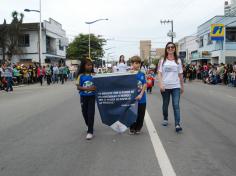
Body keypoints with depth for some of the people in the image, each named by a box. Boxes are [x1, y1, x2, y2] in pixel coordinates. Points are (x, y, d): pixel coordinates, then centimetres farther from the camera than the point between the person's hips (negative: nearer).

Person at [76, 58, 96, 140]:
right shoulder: (81, 76, -3)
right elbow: (78, 87, -7)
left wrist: (95, 88, -21)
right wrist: (87, 88, -21)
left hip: (92, 96, -1)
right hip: (83, 97, 2)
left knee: (90, 113, -8)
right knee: (85, 113, 11)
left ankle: (90, 132, -3)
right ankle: (89, 127, 35)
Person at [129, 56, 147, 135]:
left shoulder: (142, 74, 1)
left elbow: (145, 85, -2)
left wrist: (141, 95, -12)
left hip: (141, 98, 2)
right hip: (132, 98, -2)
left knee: (141, 115, 10)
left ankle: (138, 128, 27)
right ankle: (132, 128, 22)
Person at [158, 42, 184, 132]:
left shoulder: (178, 61, 8)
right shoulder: (162, 61, 4)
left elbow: (180, 74, 11)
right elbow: (159, 73, -1)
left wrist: (182, 86, 14)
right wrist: (161, 84, -14)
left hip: (176, 86, 0)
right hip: (165, 87, 0)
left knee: (176, 105, -10)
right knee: (165, 104, 14)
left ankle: (177, 124, -13)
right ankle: (165, 119, 35)